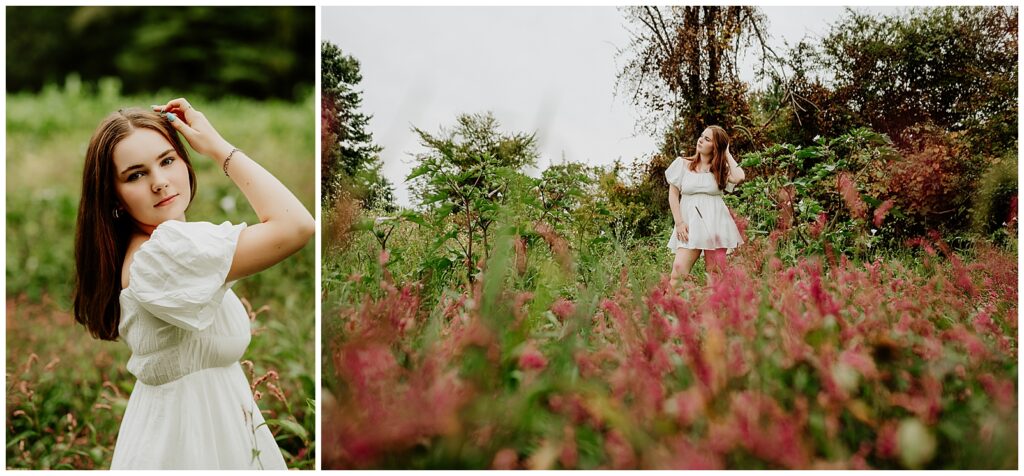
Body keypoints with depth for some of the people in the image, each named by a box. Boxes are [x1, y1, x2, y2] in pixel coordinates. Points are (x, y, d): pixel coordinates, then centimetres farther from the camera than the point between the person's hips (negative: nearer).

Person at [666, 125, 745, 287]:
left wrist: (727, 154, 2)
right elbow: (673, 195, 7)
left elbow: (739, 177, -12)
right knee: (679, 269, -18)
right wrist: (679, 222, -4)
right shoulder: (682, 164, 9)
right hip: (689, 223, 0)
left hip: (715, 222, 1)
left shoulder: (721, 168, 9)